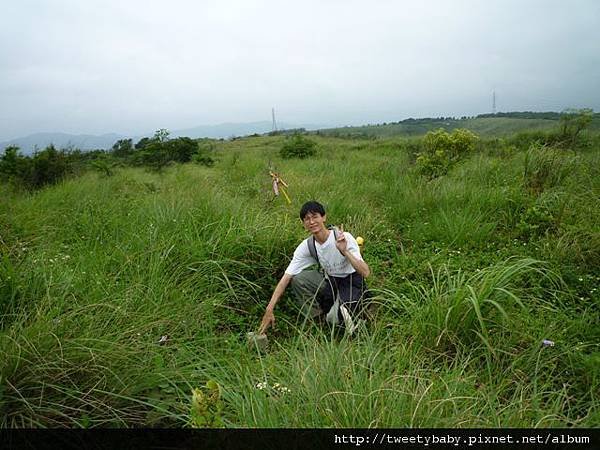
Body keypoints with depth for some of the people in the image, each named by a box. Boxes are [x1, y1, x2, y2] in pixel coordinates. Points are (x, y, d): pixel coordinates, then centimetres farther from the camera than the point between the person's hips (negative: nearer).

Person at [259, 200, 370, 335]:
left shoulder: (344, 238, -24)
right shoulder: (307, 246, -12)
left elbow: (365, 273, -30)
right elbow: (286, 277, -15)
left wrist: (345, 251, -45)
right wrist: (269, 310, -22)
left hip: (352, 283, -5)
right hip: (330, 281, 5)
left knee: (335, 318, -30)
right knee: (298, 279, -20)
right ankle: (318, 317, -2)